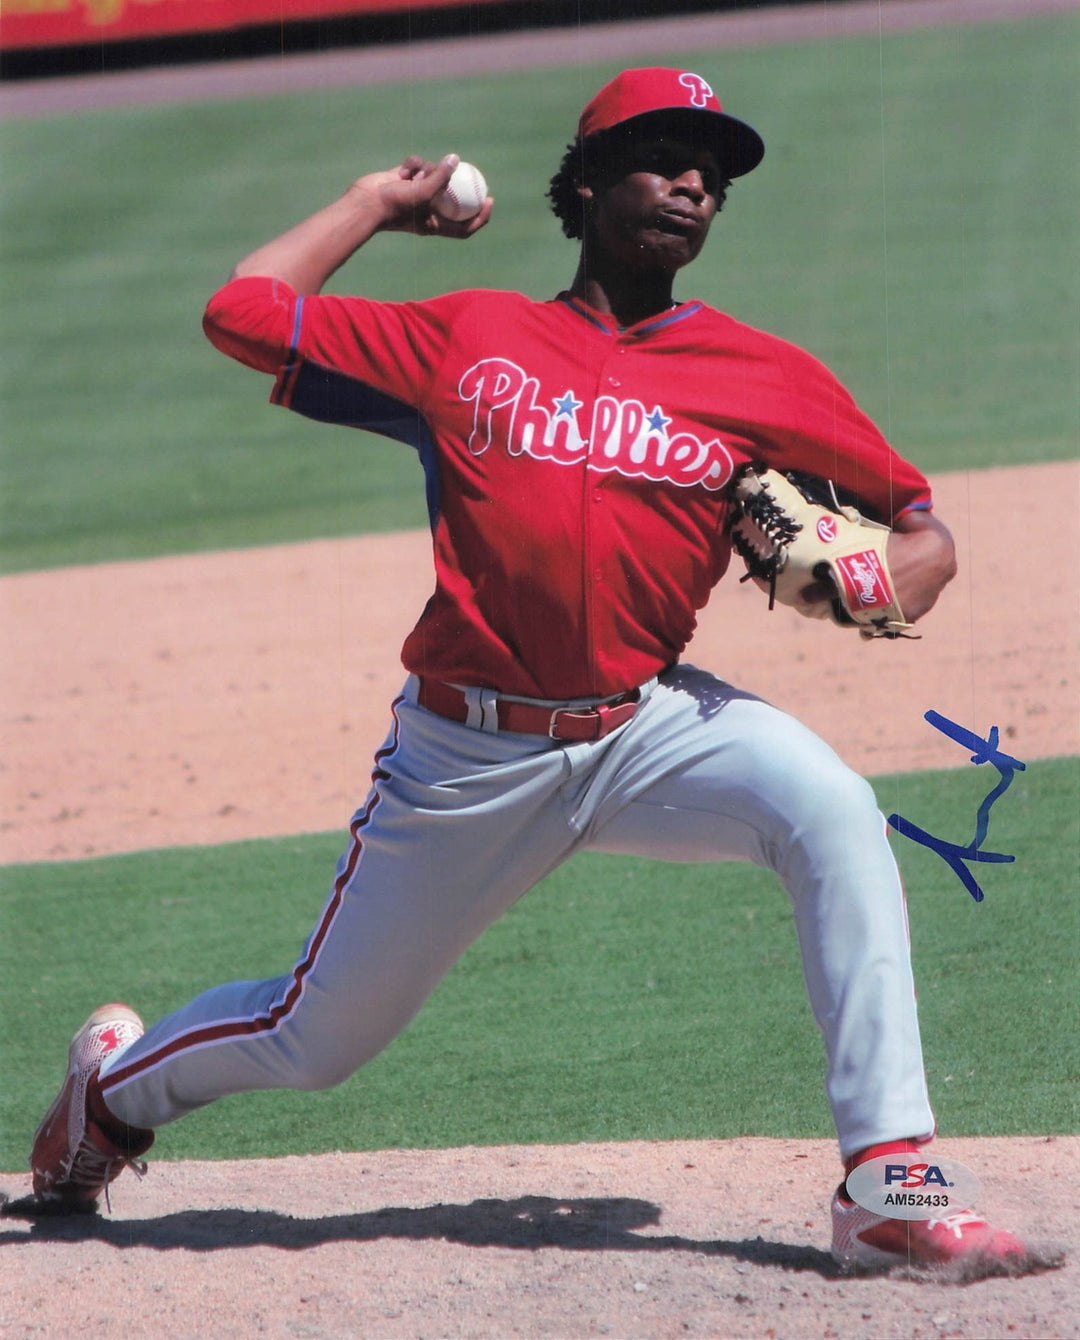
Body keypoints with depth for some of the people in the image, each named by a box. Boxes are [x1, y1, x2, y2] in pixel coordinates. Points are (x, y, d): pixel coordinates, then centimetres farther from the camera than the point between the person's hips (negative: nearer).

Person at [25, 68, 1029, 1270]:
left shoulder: (761, 378, 4)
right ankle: (117, 1082, 46)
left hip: (648, 729, 1)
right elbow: (242, 313, 4)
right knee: (313, 1041, 11)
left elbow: (924, 535, 4)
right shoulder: (468, 337, 4)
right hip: (467, 754, 0)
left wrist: (876, 585, -18)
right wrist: (379, 201, 13)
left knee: (831, 810, -30)